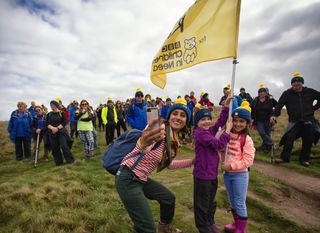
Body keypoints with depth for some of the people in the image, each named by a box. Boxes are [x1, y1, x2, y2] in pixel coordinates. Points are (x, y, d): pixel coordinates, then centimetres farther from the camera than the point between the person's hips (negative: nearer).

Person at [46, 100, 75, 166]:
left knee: (64, 146, -10)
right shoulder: (49, 114, 10)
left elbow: (64, 122, -8)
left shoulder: (62, 113, 0)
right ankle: (58, 162, 18)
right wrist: (52, 128, -16)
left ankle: (70, 160, 2)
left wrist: (57, 128, -17)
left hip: (61, 132, -4)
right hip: (52, 133, 4)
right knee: (55, 148, 5)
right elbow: (47, 124, 2)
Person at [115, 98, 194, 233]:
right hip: (128, 179, -9)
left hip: (142, 179, 9)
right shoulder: (160, 129, -21)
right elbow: (141, 146, -43)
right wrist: (143, 143, -67)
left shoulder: (174, 141, 6)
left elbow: (169, 164, 19)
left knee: (169, 198, 26)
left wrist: (193, 161, 15)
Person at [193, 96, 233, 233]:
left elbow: (220, 121, 6)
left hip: (213, 173, 9)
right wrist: (228, 129, -16)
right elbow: (219, 144, -23)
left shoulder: (210, 130, 4)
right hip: (202, 174, -9)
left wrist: (226, 106, -2)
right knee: (202, 203, 10)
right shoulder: (200, 133, -20)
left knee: (211, 201, 24)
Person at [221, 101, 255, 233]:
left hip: (240, 174, -5)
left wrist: (231, 165, -21)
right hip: (227, 174, 5)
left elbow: (248, 160, -18)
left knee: (240, 203, 8)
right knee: (232, 201, 21)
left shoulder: (247, 139, -15)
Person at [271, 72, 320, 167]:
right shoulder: (287, 93, -5)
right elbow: (279, 105, -14)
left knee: (308, 141, 6)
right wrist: (275, 115, -28)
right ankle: (284, 157, -3)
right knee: (289, 138, -12)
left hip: (308, 121, 2)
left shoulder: (310, 92, 1)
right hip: (294, 121, -2)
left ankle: (304, 159, 20)